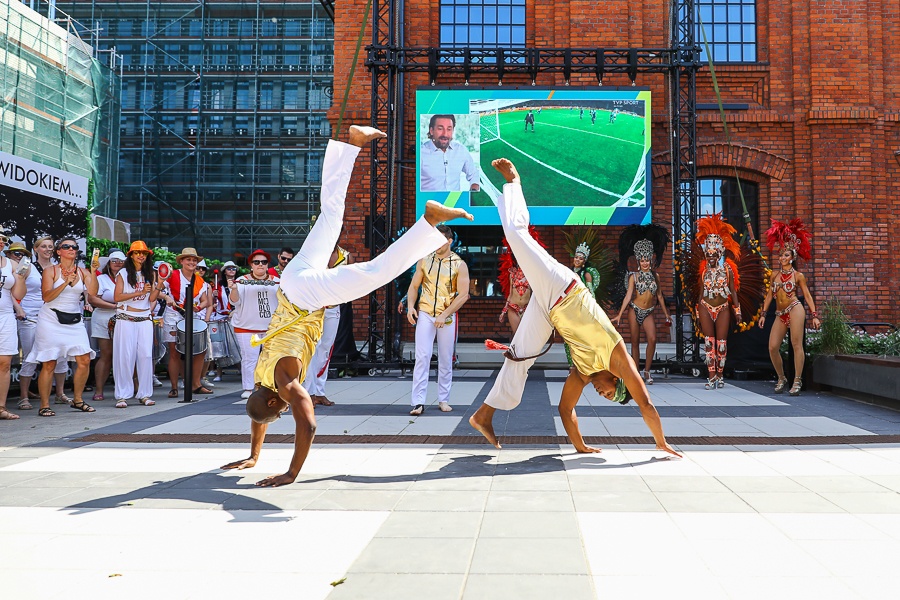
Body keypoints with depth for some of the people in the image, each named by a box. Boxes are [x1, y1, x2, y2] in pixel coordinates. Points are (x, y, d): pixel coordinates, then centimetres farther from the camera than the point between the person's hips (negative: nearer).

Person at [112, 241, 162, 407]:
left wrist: (159, 284, -11)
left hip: (145, 319, 3)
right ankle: (123, 395, 3)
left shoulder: (150, 274, 10)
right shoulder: (123, 273, 2)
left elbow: (152, 298, 3)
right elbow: (117, 296, -7)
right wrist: (140, 292, -14)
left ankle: (145, 394, 6)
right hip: (126, 319, -3)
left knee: (146, 355, -2)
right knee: (125, 356, -3)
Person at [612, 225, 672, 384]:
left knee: (652, 339, -16)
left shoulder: (655, 276, 7)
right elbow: (628, 295, -5)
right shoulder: (634, 276, -1)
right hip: (635, 310, -2)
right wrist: (620, 314, -12)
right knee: (635, 342, 2)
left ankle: (647, 372, -6)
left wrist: (666, 314, 15)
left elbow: (659, 295, 13)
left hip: (649, 312, 2)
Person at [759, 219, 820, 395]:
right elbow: (769, 295, 17)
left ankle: (797, 381, -5)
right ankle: (781, 379, 12)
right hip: (780, 314, 4)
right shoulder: (775, 274, 15)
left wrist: (814, 315, -1)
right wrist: (763, 314, 11)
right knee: (773, 347, -5)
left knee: (797, 344, -9)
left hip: (795, 309, -4)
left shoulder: (798, 275, 5)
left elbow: (807, 295, 6)